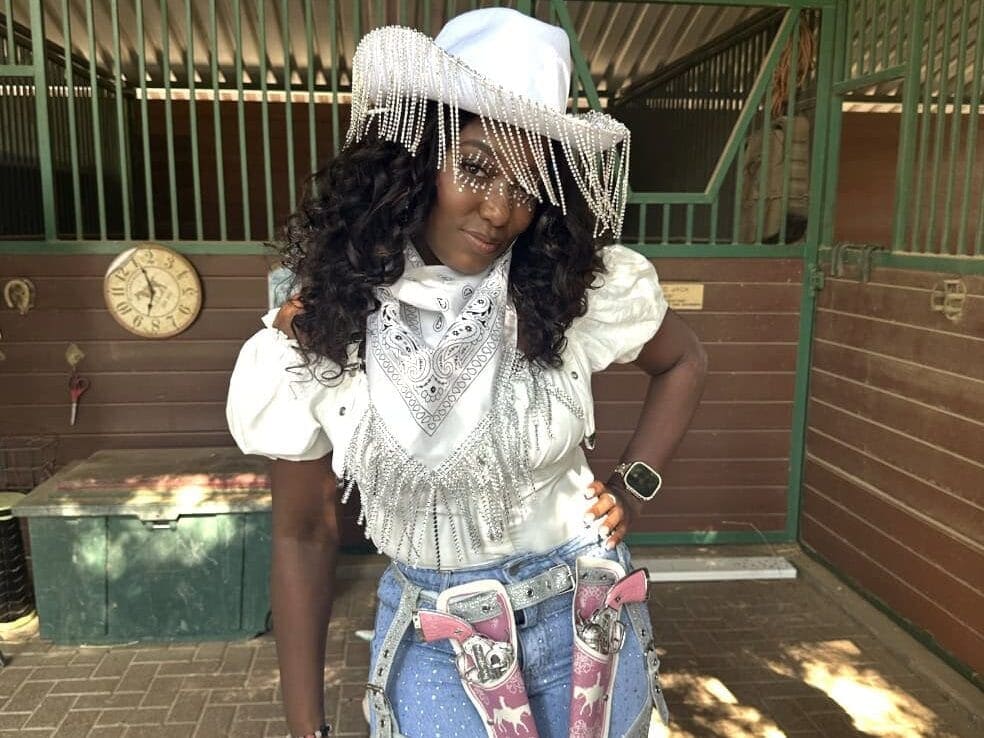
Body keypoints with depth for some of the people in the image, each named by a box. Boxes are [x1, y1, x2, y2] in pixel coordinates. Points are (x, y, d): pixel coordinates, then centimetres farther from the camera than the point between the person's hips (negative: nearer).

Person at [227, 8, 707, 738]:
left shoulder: (584, 287, -15)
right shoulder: (317, 330, -15)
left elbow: (684, 363, 7)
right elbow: (304, 535, -5)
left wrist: (635, 487, -4)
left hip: (585, 618, 2)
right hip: (432, 641, -1)